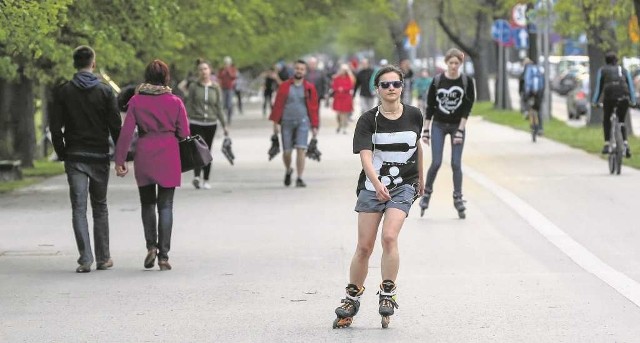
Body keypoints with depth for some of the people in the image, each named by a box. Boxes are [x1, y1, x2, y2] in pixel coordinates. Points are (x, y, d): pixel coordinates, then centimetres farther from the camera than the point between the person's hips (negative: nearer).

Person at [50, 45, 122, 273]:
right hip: (99, 157, 0)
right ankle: (103, 258, 13)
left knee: (79, 209, 0)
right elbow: (116, 127, -4)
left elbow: (56, 128, -3)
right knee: (100, 208, 12)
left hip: (74, 158, 0)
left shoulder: (63, 92, -1)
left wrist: (62, 154, 8)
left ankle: (85, 260, -9)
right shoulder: (105, 91, -3)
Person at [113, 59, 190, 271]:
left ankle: (151, 246, 4)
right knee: (165, 206, 3)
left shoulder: (136, 101, -2)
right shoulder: (175, 102, -3)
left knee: (147, 203, 17)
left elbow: (126, 132, -5)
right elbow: (184, 133, 0)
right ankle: (163, 255, -1)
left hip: (144, 156, 1)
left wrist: (120, 160, -1)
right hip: (168, 157, -1)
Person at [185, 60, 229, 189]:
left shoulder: (216, 88, 6)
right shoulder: (193, 86, 1)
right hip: (196, 123, -2)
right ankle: (196, 176, -27)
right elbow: (188, 106, 0)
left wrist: (224, 125, 7)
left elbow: (219, 107, 9)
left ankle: (206, 180, 13)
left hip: (211, 124, 2)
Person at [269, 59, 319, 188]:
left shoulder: (309, 88, 5)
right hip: (287, 122, 1)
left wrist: (314, 126, 4)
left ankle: (299, 178, -8)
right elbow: (278, 104, 4)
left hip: (302, 122, -1)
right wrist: (275, 123, -1)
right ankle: (288, 170, 35)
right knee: (286, 151, 5)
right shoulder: (285, 86, 4)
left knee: (301, 149, -12)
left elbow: (314, 108, 7)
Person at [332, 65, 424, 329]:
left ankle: (388, 294, -7)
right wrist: (377, 184, -38)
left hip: (403, 186, 0)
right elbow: (365, 156, -21)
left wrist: (420, 177, 29)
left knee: (389, 237, -20)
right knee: (364, 247, 2)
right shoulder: (368, 120, -8)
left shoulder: (414, 115, 0)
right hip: (371, 187, 0)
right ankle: (352, 298, 18)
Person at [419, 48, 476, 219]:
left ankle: (458, 198, 7)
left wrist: (460, 130, -11)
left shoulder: (467, 81, -5)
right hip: (438, 125, 0)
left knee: (456, 163, -3)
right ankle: (427, 193, 12)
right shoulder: (437, 81, -4)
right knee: (436, 162, -7)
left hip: (457, 126, 0)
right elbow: (430, 106, 1)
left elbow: (467, 108, -5)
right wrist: (426, 130, -1)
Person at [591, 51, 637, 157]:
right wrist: (633, 101, 23)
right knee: (622, 121, 19)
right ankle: (626, 144, -2)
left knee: (606, 119, 21)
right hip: (624, 97, 2)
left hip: (609, 96, -2)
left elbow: (599, 87, 13)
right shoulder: (623, 70, 24)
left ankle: (606, 144, 11)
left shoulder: (602, 70, 17)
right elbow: (631, 86, 20)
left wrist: (595, 102, 17)